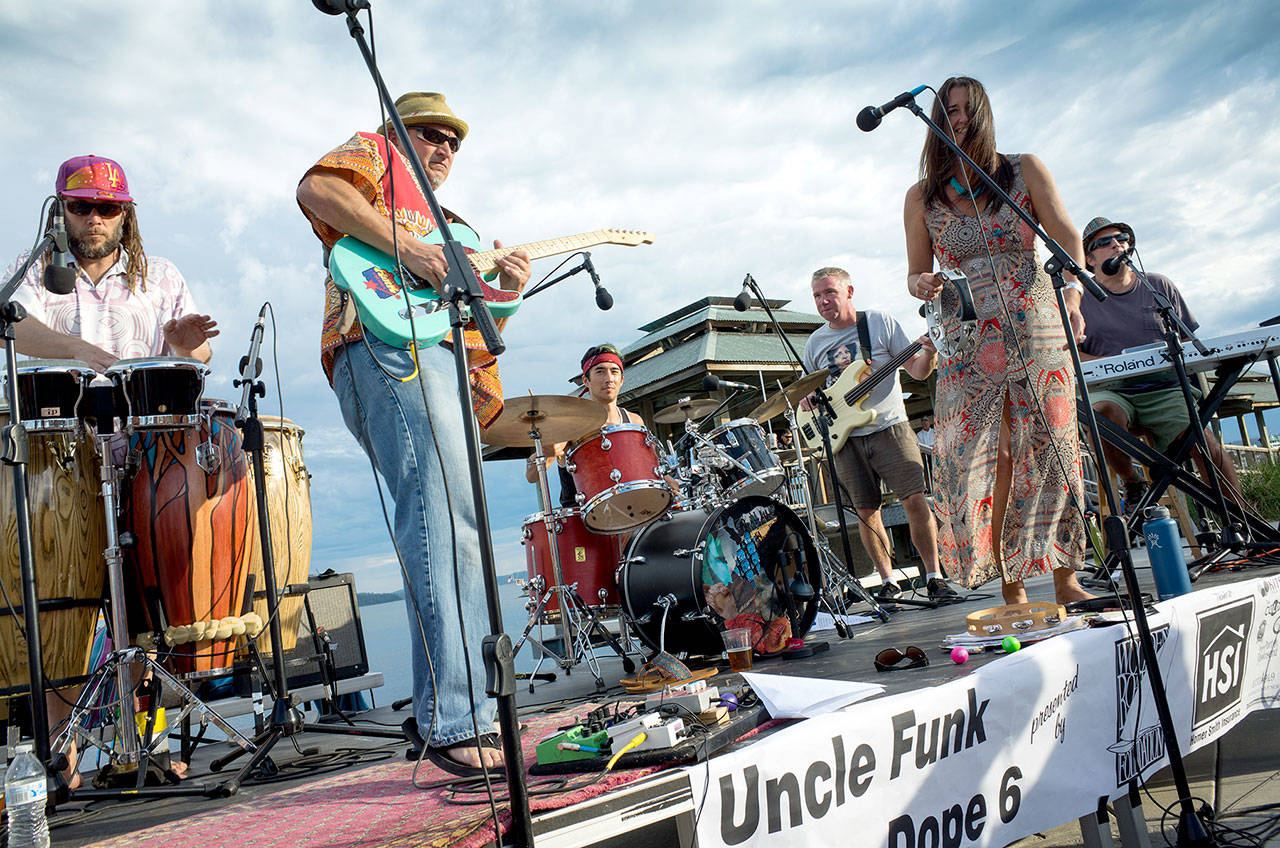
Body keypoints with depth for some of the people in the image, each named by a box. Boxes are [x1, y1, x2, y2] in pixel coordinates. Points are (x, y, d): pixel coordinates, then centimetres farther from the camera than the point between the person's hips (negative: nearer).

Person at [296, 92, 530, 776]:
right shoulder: (373, 154, 20)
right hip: (389, 350, -9)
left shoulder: (438, 225, 39)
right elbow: (316, 187, -5)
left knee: (454, 526, 5)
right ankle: (455, 725, -25)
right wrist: (410, 251, -12)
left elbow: (471, 322, 30)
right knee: (446, 520, -22)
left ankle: (438, 715, 10)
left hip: (444, 362, 10)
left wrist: (502, 291, 11)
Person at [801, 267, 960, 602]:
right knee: (866, 511, 3)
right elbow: (808, 387, 21)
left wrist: (928, 353, -20)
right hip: (846, 437, 3)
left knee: (914, 499, -11)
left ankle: (934, 577, 1)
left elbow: (917, 371, 1)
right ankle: (888, 581, 16)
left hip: (889, 427, -3)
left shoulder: (881, 323, 2)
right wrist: (808, 397, -2)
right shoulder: (815, 342, 11)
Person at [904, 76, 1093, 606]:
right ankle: (1012, 589, 1)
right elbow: (916, 273, 14)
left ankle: (1066, 578, 7)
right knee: (988, 458, -6)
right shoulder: (922, 197, 9)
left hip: (1036, 328, 0)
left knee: (1051, 450, -3)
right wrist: (921, 286, -11)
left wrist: (1072, 294, -17)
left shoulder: (1024, 171, 8)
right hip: (967, 341, 0)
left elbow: (1067, 236, 1)